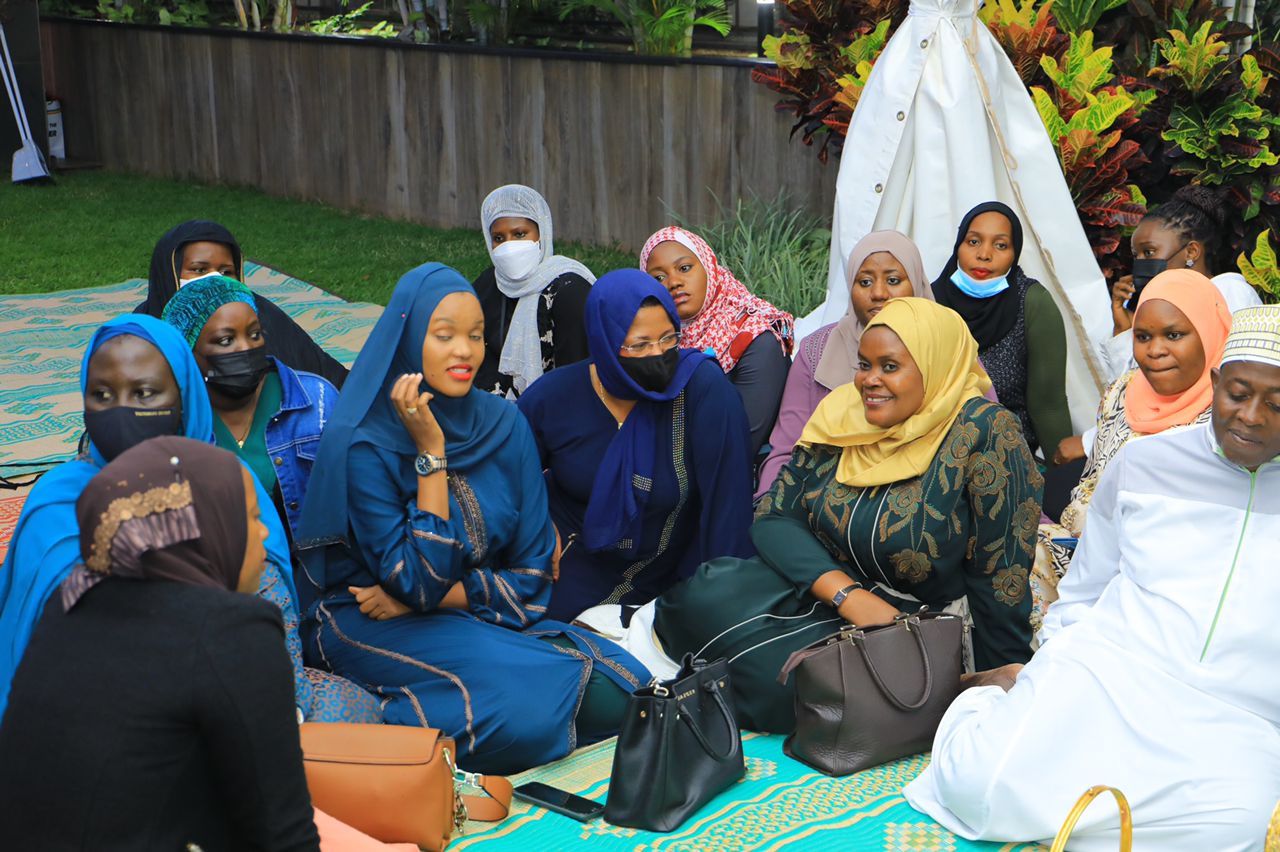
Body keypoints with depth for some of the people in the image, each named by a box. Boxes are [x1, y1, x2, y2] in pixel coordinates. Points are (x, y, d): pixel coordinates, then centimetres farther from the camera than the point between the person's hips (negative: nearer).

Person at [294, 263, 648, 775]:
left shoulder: (504, 424, 0)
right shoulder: (363, 445, -14)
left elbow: (531, 574, 2)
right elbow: (420, 579, -20)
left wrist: (430, 598, -12)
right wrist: (431, 450, -21)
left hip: (488, 615, 6)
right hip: (373, 628, -6)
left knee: (619, 689, -18)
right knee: (533, 697, -32)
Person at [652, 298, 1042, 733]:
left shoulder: (983, 430, -16)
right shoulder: (844, 415, 0)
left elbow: (1000, 576, -13)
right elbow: (773, 516, -5)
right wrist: (848, 595, -20)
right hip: (825, 590, 5)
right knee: (704, 597, -25)